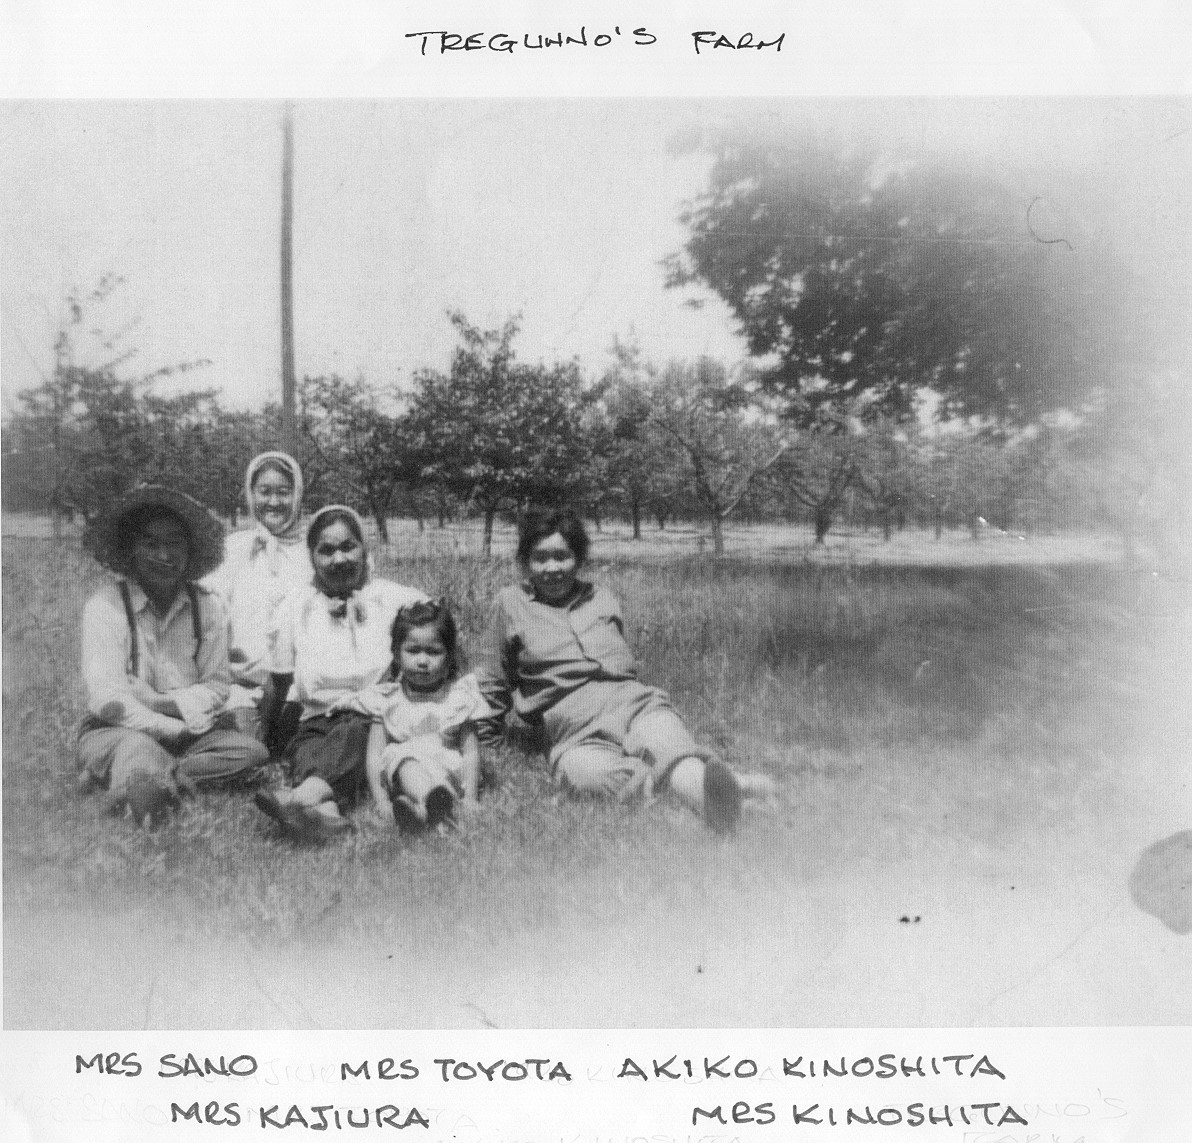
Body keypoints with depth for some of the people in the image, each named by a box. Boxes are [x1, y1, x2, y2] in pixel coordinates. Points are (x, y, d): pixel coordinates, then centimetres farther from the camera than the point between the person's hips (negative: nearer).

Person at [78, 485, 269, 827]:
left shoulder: (207, 605, 0)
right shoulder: (105, 605, -10)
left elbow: (216, 686, -1)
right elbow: (108, 699, -15)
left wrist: (158, 702, -15)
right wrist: (174, 728, -17)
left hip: (185, 732, 7)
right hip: (114, 732, -7)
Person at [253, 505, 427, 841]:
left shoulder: (400, 601, 5)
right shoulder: (294, 608, 10)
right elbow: (279, 686, 15)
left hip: (377, 723, -2)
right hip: (317, 725, 2)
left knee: (351, 735, -37)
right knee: (309, 750, -34)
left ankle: (302, 796, -64)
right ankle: (326, 812, -64)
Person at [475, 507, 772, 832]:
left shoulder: (602, 598, 23)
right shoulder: (511, 604, 14)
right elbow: (492, 682, 23)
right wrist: (482, 739, 27)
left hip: (632, 698, 3)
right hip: (576, 731, -3)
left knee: (666, 742, -35)